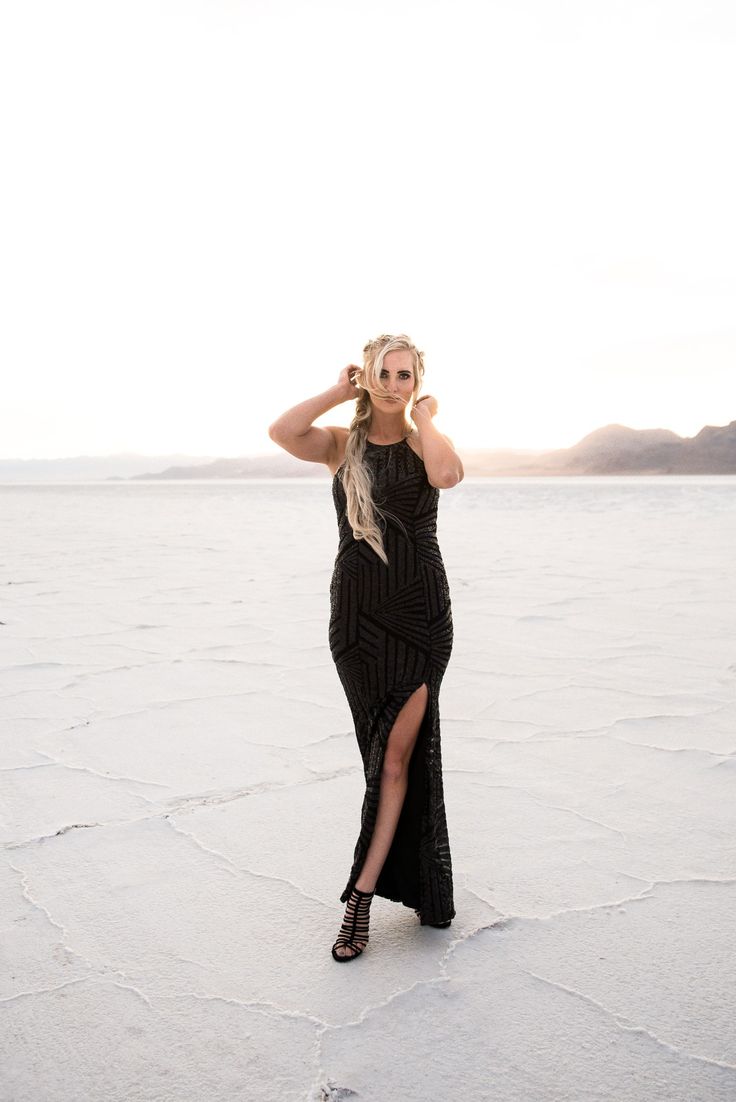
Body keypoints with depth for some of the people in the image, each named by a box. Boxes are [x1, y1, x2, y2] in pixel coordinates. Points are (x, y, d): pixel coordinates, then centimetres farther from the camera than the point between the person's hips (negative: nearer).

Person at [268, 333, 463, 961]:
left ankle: (362, 895, 5)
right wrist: (341, 391, -3)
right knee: (391, 751, 11)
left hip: (421, 611, -1)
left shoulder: (426, 441, 3)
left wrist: (423, 416, -7)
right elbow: (281, 432, -14)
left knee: (398, 751, -4)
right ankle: (416, 880, 30)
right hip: (358, 612, 2)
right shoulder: (341, 443, 6)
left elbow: (448, 475, -22)